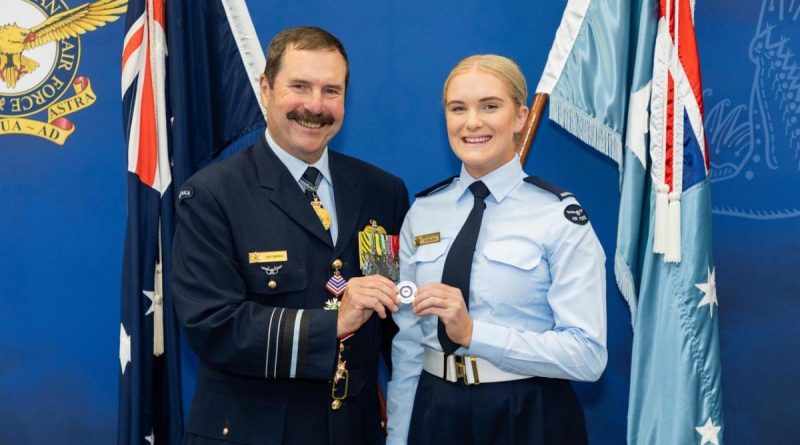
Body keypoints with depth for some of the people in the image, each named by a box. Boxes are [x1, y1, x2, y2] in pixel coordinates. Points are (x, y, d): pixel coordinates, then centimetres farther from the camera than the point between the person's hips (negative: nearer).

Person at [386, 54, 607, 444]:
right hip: (435, 412, 4)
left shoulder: (560, 217, -11)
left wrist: (473, 332, -23)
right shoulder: (422, 212, 2)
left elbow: (587, 354, -15)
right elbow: (407, 341, 4)